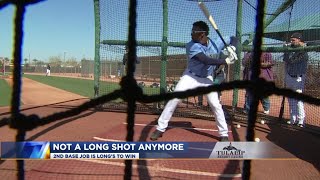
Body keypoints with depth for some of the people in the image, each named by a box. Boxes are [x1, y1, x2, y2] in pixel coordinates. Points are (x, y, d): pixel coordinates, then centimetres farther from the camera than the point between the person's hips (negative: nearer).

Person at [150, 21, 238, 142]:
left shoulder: (216, 44, -11)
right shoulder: (191, 46, -22)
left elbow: (234, 39, 3)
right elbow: (206, 60, -34)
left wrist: (232, 48, -19)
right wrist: (226, 61, -35)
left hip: (207, 79, 2)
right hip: (190, 76, -2)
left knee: (216, 105, -4)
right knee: (173, 100, -8)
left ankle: (224, 134, 14)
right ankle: (160, 128, 3)